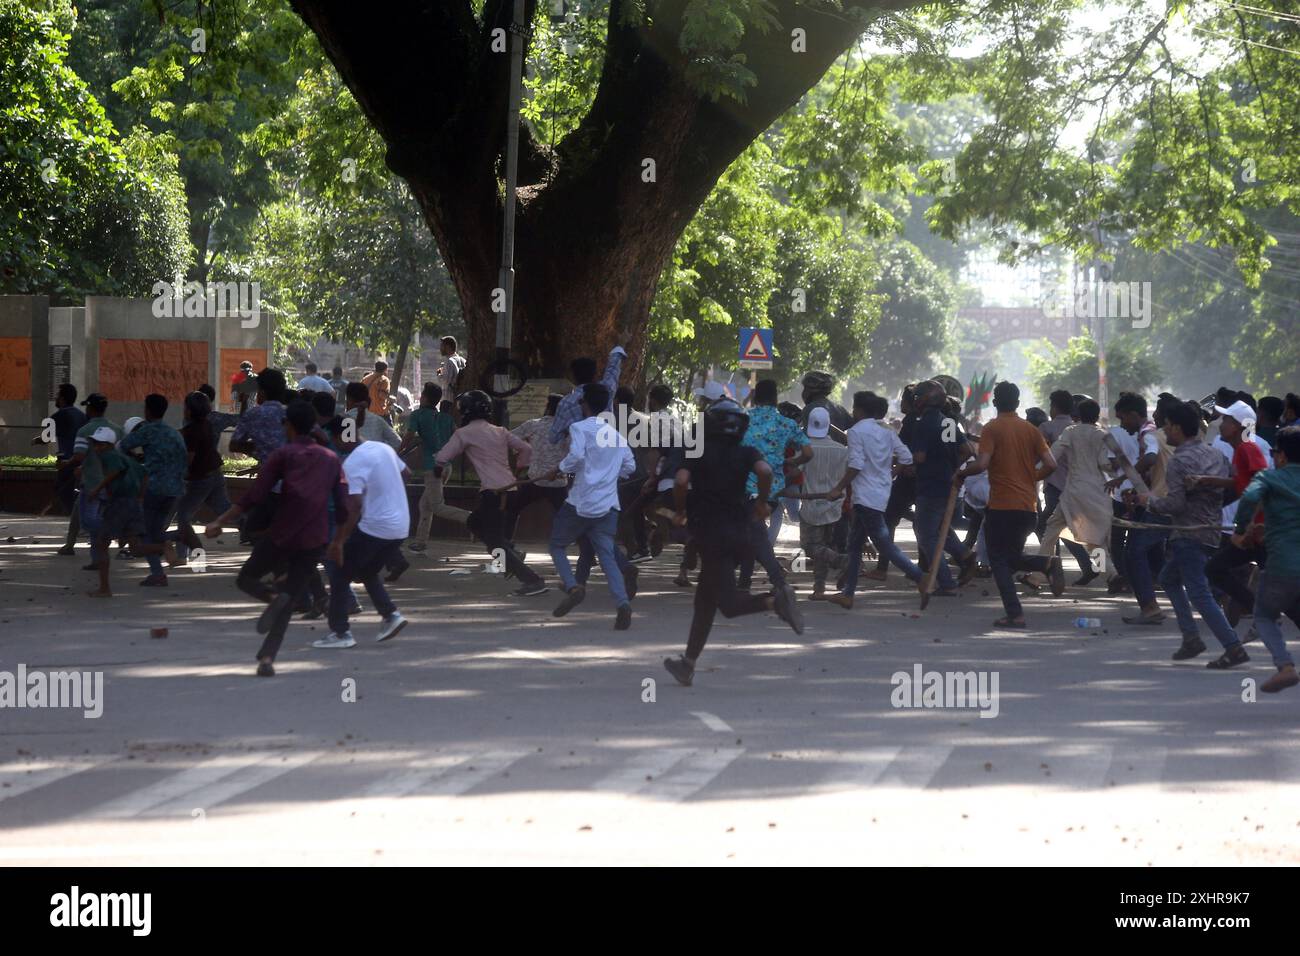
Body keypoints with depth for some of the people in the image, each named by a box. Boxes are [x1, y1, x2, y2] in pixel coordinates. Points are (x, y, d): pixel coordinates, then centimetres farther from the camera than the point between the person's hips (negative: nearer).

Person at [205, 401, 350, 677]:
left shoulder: (283, 455, 1)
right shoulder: (332, 459, 14)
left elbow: (255, 496, -8)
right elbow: (343, 505, 9)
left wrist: (220, 521, -6)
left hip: (281, 535, -3)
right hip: (314, 540, 3)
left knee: (246, 578, 16)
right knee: (289, 600, 9)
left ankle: (273, 595, -16)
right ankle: (267, 658, -7)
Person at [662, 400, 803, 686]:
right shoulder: (747, 453, 5)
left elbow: (681, 481, -16)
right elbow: (765, 471, -16)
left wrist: (680, 510, 1)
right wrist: (762, 501, 1)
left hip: (709, 532, -5)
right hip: (739, 532, 5)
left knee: (729, 603, -11)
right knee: (705, 599, 15)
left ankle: (775, 601, -37)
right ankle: (688, 664, 19)